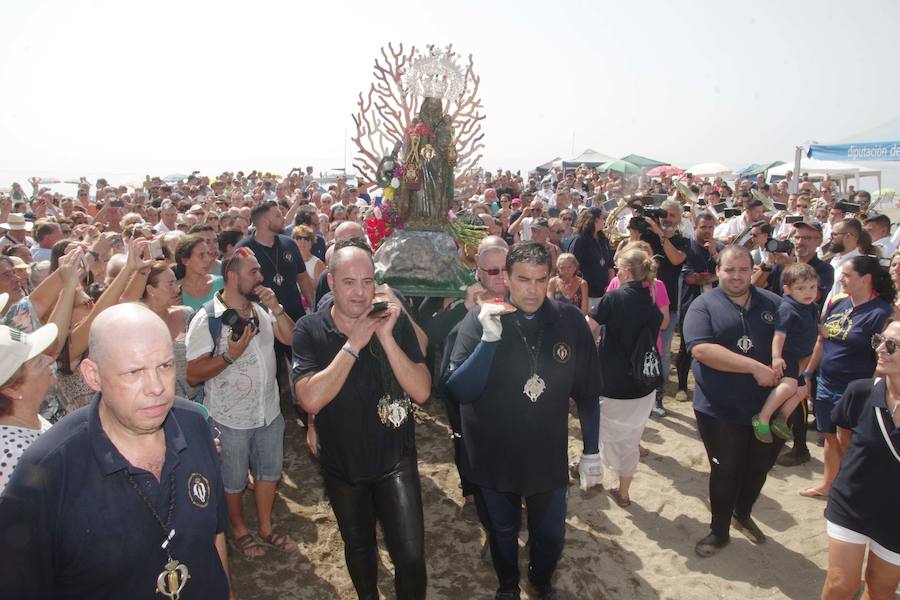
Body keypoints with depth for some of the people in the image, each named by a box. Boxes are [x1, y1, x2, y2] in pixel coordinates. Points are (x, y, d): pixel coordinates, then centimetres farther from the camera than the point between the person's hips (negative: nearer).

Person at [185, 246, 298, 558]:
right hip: (230, 418, -5)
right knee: (233, 480, 16)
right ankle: (239, 530, 41)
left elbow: (291, 338, -4)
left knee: (269, 471, 20)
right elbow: (193, 374, -19)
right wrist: (230, 356, -31)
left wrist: (276, 308, -15)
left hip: (269, 411, 6)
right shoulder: (206, 319, -19)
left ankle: (266, 528, 41)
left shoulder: (261, 310, -1)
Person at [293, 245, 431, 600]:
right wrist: (353, 345, -28)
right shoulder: (310, 330, -13)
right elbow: (310, 400, -26)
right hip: (342, 464, 1)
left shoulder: (394, 322, -12)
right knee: (357, 546, 23)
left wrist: (386, 337, -28)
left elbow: (421, 392, -20)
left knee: (410, 556, -5)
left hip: (395, 460, -1)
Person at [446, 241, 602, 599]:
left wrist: (592, 451, 3)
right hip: (492, 459, -1)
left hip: (548, 458, 1)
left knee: (550, 534, 20)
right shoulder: (480, 320, -14)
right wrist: (489, 338, -31)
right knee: (502, 532, 22)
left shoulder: (570, 321, -10)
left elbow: (587, 392, -1)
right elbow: (458, 390, -20)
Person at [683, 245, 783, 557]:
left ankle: (743, 514, 48)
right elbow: (701, 349, -23)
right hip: (720, 410, -4)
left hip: (768, 407, 4)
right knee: (725, 472, 10)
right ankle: (719, 531, 32)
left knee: (759, 467, 20)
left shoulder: (773, 304, 3)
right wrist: (755, 367, -24)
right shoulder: (704, 305, -9)